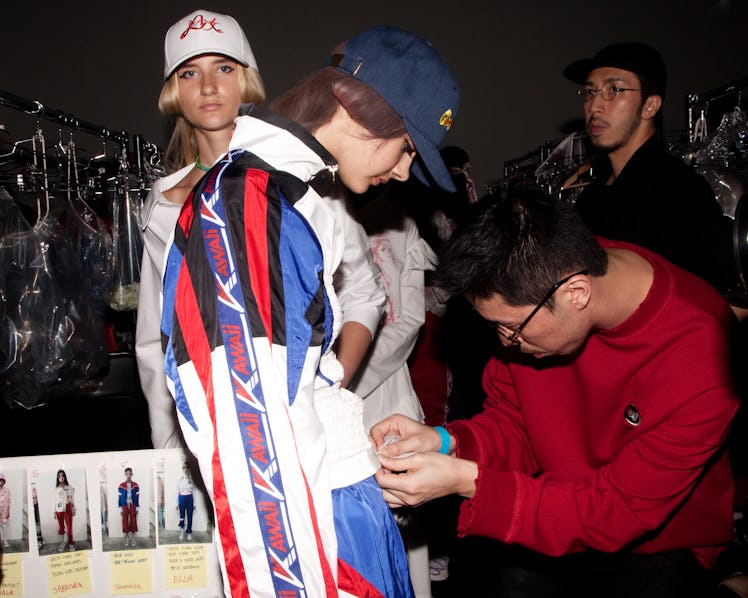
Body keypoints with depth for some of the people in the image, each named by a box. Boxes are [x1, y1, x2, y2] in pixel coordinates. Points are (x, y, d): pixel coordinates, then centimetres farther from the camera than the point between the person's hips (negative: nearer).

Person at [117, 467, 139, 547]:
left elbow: (137, 497, 4)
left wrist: (137, 508, 1)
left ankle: (133, 540, 8)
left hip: (133, 506, 0)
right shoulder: (121, 486, 1)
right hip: (125, 506, 0)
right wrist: (120, 508, 0)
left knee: (133, 522, 0)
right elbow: (119, 497, 3)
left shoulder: (135, 485, 2)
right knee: (125, 522, 1)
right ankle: (126, 540, 9)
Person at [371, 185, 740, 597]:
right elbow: (511, 418, 0)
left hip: (656, 551, -3)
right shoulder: (536, 287, -13)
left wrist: (467, 481, -28)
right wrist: (446, 442, -20)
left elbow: (618, 513, -22)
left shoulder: (698, 365, -27)